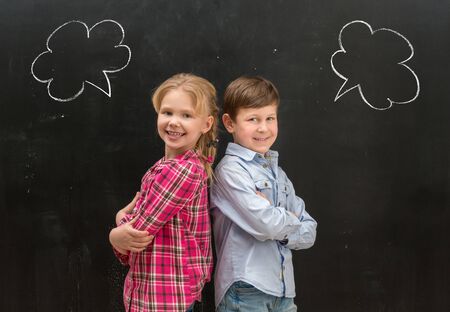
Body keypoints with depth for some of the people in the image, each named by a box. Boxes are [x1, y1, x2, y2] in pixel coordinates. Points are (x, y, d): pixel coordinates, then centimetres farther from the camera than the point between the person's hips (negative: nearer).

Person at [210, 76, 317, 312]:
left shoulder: (277, 173, 10)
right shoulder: (230, 169, -12)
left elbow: (309, 233, 7)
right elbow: (266, 224, -22)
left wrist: (278, 230, -11)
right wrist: (292, 219, -3)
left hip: (283, 290, 6)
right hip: (245, 291, -6)